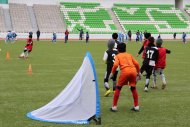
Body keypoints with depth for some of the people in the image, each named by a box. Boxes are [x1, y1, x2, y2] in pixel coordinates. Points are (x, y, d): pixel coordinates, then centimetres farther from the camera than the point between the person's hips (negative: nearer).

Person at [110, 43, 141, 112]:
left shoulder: (118, 56, 16)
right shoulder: (129, 55, 26)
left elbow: (115, 65, -2)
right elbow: (136, 64, 17)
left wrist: (112, 73, 8)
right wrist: (138, 72, 27)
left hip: (125, 71, -4)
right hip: (133, 71, 4)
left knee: (118, 88, 10)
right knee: (133, 88, 20)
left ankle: (114, 106, 9)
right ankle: (136, 106, 20)